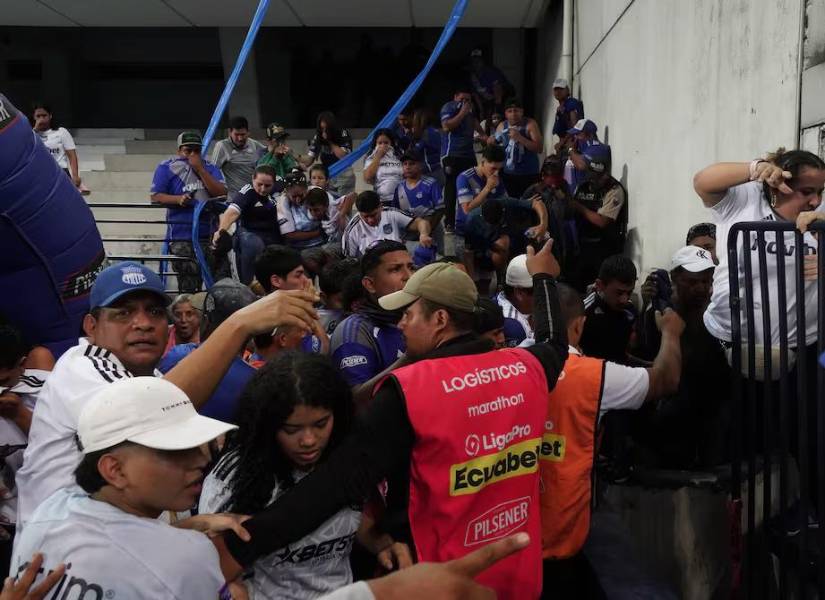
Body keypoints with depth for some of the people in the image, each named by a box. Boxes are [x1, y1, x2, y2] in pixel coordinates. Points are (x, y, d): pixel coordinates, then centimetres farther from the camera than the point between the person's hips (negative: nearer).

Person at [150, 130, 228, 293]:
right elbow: (154, 196, 1)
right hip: (181, 236, -2)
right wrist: (178, 199, -16)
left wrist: (200, 169, -7)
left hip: (209, 233, 3)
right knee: (188, 285, -3)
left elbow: (222, 193, -2)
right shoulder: (166, 168, 5)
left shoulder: (209, 167, 11)